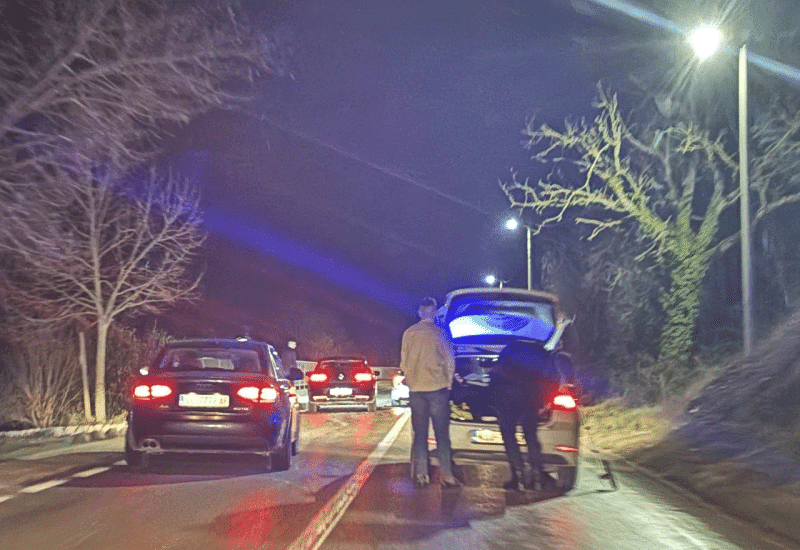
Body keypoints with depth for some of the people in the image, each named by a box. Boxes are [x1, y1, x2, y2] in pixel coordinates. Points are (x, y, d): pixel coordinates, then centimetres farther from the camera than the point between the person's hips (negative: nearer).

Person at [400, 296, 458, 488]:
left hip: (416, 389, 3)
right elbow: (449, 360, -3)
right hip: (437, 387, -3)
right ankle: (446, 475, -1)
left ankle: (421, 474, 8)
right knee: (442, 434, 2)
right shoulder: (439, 332, -8)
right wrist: (448, 382, 10)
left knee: (420, 434, 9)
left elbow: (404, 362, 7)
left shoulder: (409, 333, 0)